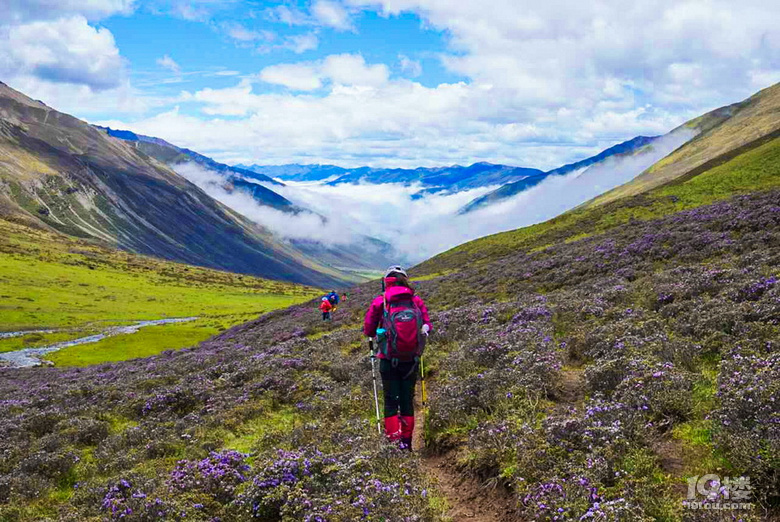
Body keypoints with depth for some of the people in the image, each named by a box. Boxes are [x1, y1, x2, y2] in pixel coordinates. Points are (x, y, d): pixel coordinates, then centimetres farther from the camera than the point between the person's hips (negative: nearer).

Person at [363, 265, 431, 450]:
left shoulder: (379, 302, -5)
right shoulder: (417, 301, -1)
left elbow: (368, 331, -3)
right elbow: (427, 326, 2)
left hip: (389, 360, -2)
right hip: (411, 359, 2)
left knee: (391, 401, 8)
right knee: (407, 400, 14)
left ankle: (393, 440, 1)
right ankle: (407, 440, 19)